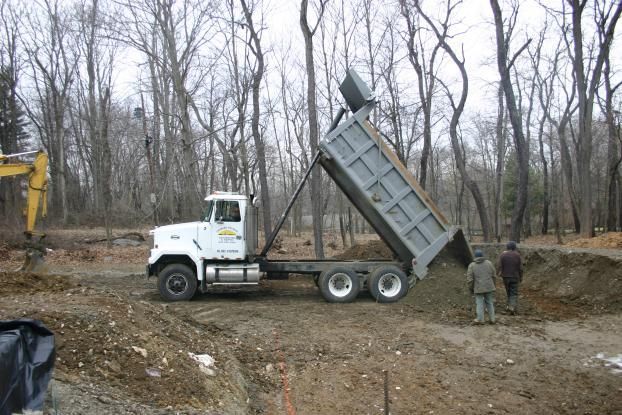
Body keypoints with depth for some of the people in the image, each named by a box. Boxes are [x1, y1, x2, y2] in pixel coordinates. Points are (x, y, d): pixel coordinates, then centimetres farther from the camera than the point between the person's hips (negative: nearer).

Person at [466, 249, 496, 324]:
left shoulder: (472, 265, -5)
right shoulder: (489, 263, 2)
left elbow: (469, 279, -7)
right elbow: (493, 276, 5)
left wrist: (471, 289, 6)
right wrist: (492, 285, 18)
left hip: (478, 288, -3)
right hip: (489, 287, 3)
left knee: (479, 303, 4)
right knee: (490, 303, 12)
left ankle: (480, 320, 8)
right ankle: (492, 319, 16)